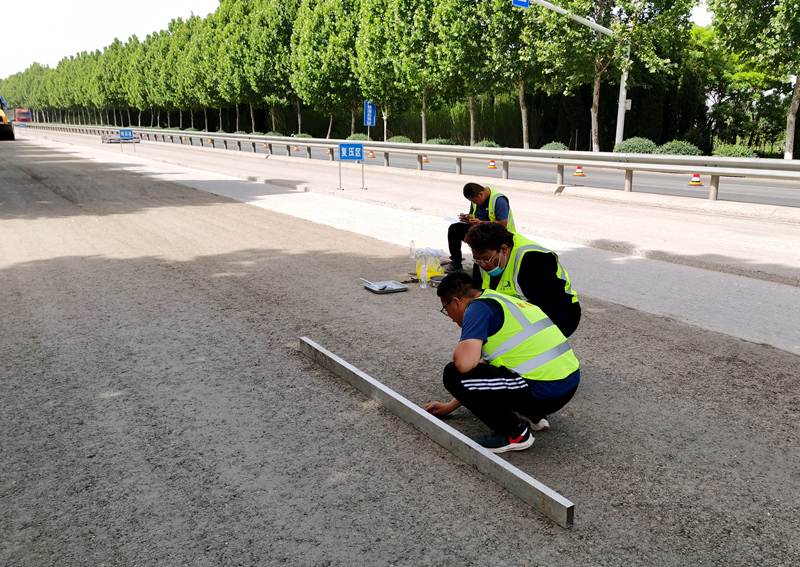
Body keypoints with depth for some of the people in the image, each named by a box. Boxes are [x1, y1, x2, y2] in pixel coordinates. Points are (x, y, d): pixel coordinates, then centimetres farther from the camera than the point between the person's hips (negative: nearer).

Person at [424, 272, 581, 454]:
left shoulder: (478, 307, -7)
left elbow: (465, 363, -24)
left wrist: (458, 354, 3)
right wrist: (450, 406, 36)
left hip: (545, 392, -10)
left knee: (454, 374, -7)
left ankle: (515, 433, 0)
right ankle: (534, 415, 20)